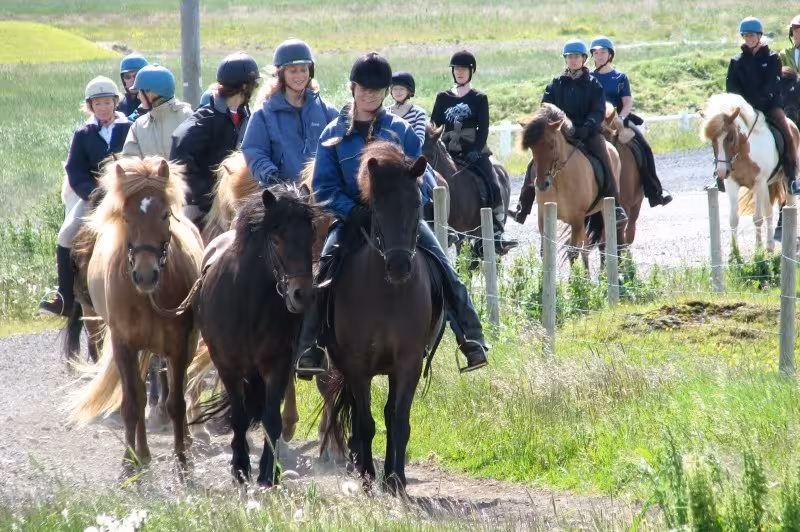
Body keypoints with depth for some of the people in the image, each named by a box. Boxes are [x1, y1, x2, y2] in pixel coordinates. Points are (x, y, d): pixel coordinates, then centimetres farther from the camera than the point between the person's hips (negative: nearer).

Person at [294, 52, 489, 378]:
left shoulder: (401, 131, 4)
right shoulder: (334, 134, 4)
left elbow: (421, 179, 4)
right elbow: (324, 187, 2)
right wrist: (351, 210, -15)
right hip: (352, 218, 0)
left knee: (441, 264, -17)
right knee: (326, 264, -26)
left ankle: (471, 339, -14)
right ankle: (310, 348, -24)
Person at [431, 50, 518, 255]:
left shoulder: (479, 99, 6)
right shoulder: (443, 98, 13)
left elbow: (483, 128, -2)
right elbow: (434, 125, 9)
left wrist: (475, 150, -17)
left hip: (474, 153, -2)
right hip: (448, 152, 2)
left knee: (493, 184, -19)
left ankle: (498, 234, -19)